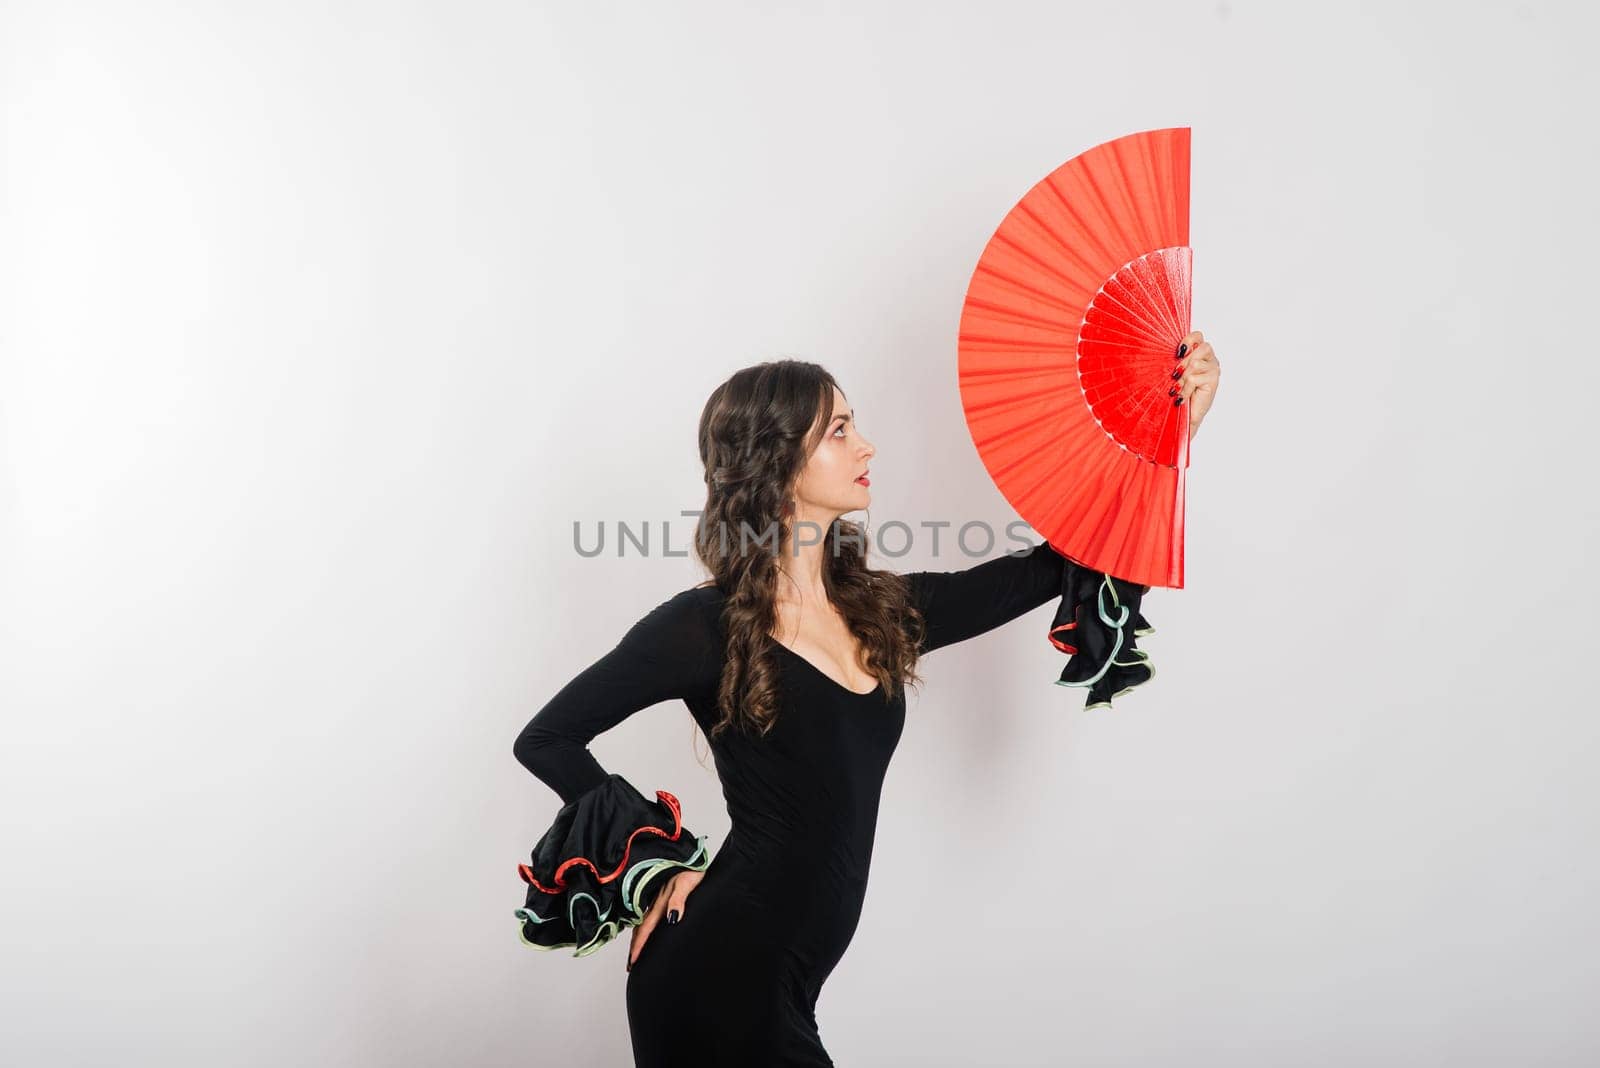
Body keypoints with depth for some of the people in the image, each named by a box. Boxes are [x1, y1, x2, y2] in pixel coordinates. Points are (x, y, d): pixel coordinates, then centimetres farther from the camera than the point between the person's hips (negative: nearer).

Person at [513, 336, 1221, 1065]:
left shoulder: (882, 611, 5)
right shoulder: (706, 625, -13)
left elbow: (1053, 566, 9)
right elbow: (546, 740, -5)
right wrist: (662, 860, -8)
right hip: (717, 976, -6)